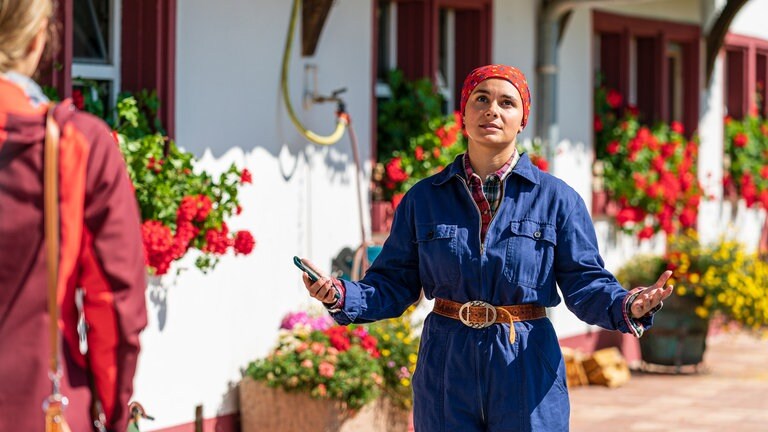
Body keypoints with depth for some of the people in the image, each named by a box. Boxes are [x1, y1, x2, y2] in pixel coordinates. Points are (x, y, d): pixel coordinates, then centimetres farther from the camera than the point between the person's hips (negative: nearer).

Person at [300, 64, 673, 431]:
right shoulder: (424, 198, 5)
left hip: (527, 369, -1)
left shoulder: (557, 199, 1)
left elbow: (585, 284, -2)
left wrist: (627, 307, -22)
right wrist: (342, 296, -12)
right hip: (446, 372, 1)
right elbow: (395, 284, 7)